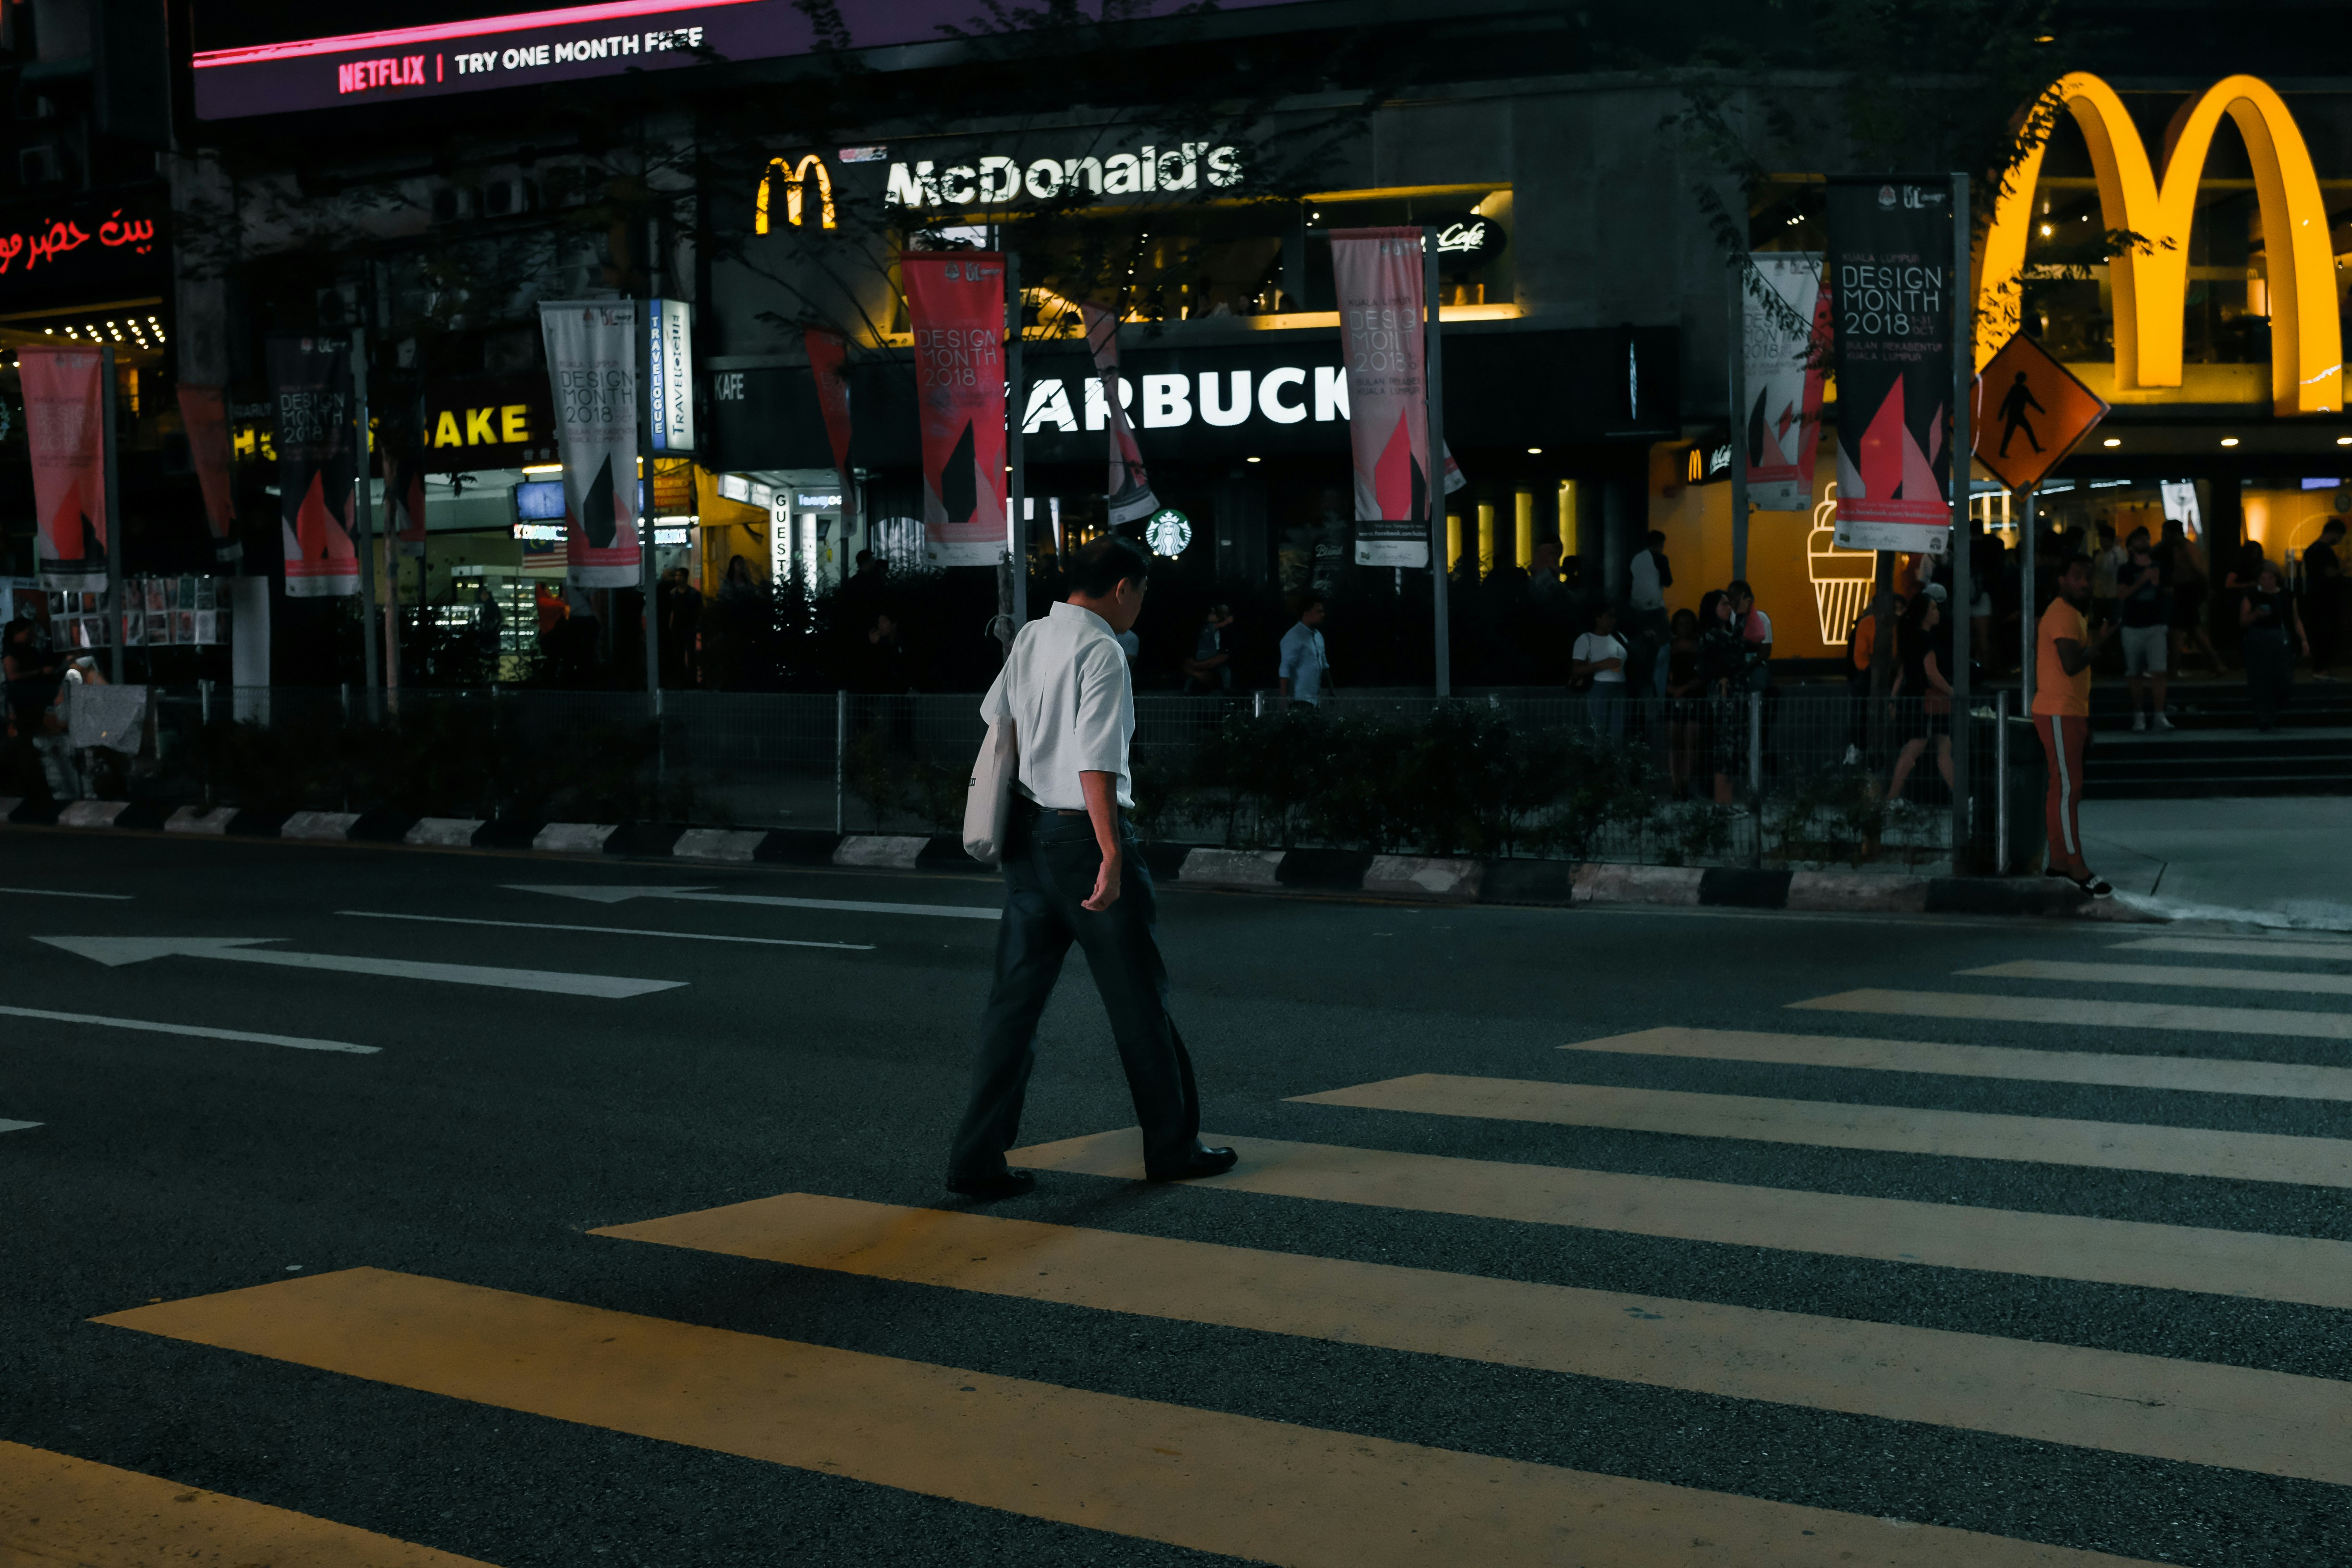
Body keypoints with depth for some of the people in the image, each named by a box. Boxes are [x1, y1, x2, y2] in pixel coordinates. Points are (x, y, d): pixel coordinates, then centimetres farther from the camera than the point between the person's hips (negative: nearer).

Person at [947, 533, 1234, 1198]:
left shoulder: (1030, 638, 8)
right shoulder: (1102, 652, -16)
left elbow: (995, 715, 21)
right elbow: (1095, 763, -23)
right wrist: (1112, 856, -24)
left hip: (1027, 832, 7)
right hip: (1081, 832, -7)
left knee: (1017, 995, 8)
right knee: (1138, 996, 7)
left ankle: (978, 1158, 4)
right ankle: (1171, 1147, 20)